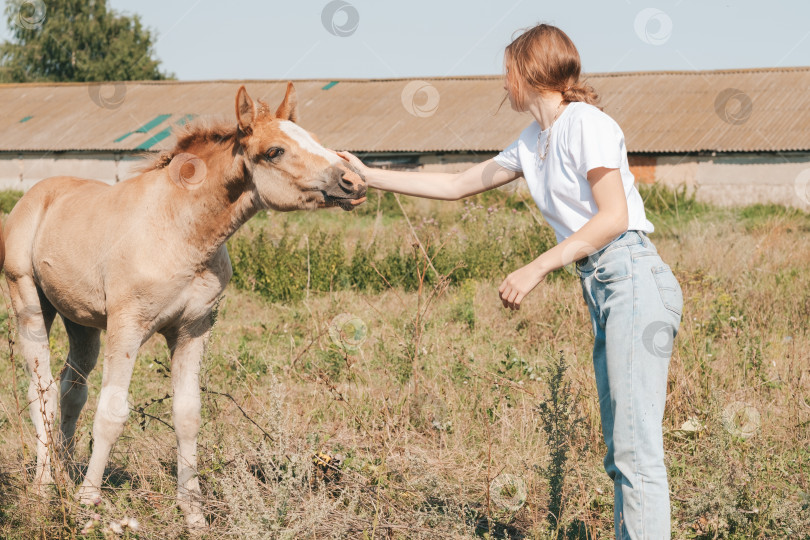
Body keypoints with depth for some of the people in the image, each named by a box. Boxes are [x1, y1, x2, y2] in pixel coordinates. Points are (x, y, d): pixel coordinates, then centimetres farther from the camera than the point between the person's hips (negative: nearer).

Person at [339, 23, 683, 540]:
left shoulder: (585, 123, -8)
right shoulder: (532, 144, 19)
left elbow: (613, 216, -17)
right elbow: (457, 185, 27)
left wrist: (536, 269, -17)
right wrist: (368, 176, 25)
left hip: (634, 278, -10)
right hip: (602, 289, 10)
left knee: (637, 450, -14)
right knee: (621, 452, 7)